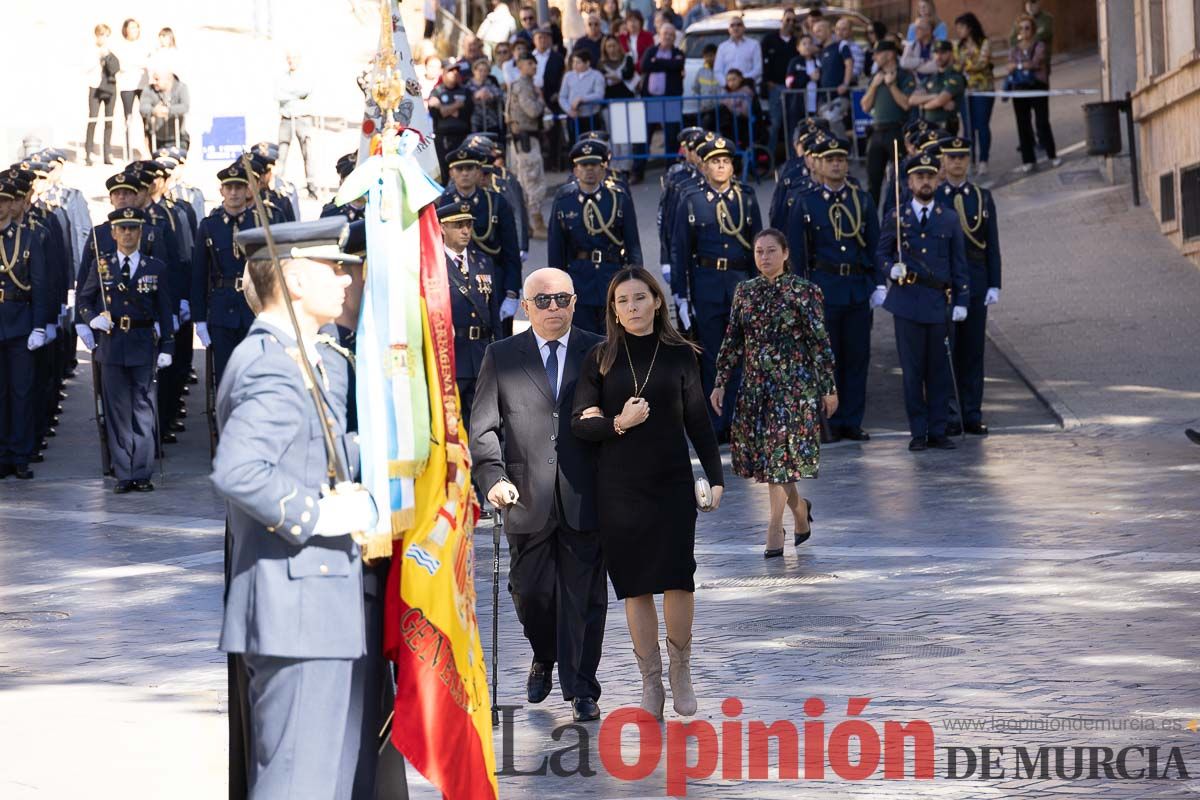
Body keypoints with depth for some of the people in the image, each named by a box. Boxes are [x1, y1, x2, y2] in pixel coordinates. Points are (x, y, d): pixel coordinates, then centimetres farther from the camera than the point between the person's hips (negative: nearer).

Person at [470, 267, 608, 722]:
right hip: (527, 497, 1)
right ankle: (544, 658, 36)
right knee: (530, 591, 7)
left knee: (583, 596, 0)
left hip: (585, 497, -1)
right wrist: (494, 475, -12)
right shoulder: (501, 356, 6)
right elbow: (482, 426, 2)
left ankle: (580, 689, 8)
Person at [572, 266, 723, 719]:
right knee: (635, 584, 1)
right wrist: (618, 423, -16)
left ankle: (680, 671, 8)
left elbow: (698, 421, 8)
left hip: (672, 482, 0)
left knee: (678, 577, -10)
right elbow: (580, 423, 1)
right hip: (619, 486, 1)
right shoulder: (601, 358, 4)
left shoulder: (679, 354, 4)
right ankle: (650, 681, 9)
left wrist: (715, 477, 4)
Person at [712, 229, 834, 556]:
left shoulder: (803, 291, -6)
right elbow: (732, 341, 10)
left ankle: (775, 528, -4)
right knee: (761, 452, 7)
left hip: (793, 384, -5)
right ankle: (800, 507, 30)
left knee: (780, 453, -9)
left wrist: (829, 388, -6)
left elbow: (820, 341, -5)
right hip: (755, 383, 5)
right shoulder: (744, 292, 7)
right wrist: (720, 382, 5)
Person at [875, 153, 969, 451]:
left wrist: (961, 301, 3)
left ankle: (937, 431, 9)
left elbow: (959, 266, 10)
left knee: (939, 370, 3)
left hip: (939, 303, 1)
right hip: (907, 303, -1)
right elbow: (881, 254, 11)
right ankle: (918, 432, 6)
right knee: (912, 370, 0)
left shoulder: (949, 221, 9)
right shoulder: (895, 218, 6)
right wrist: (891, 269, -11)